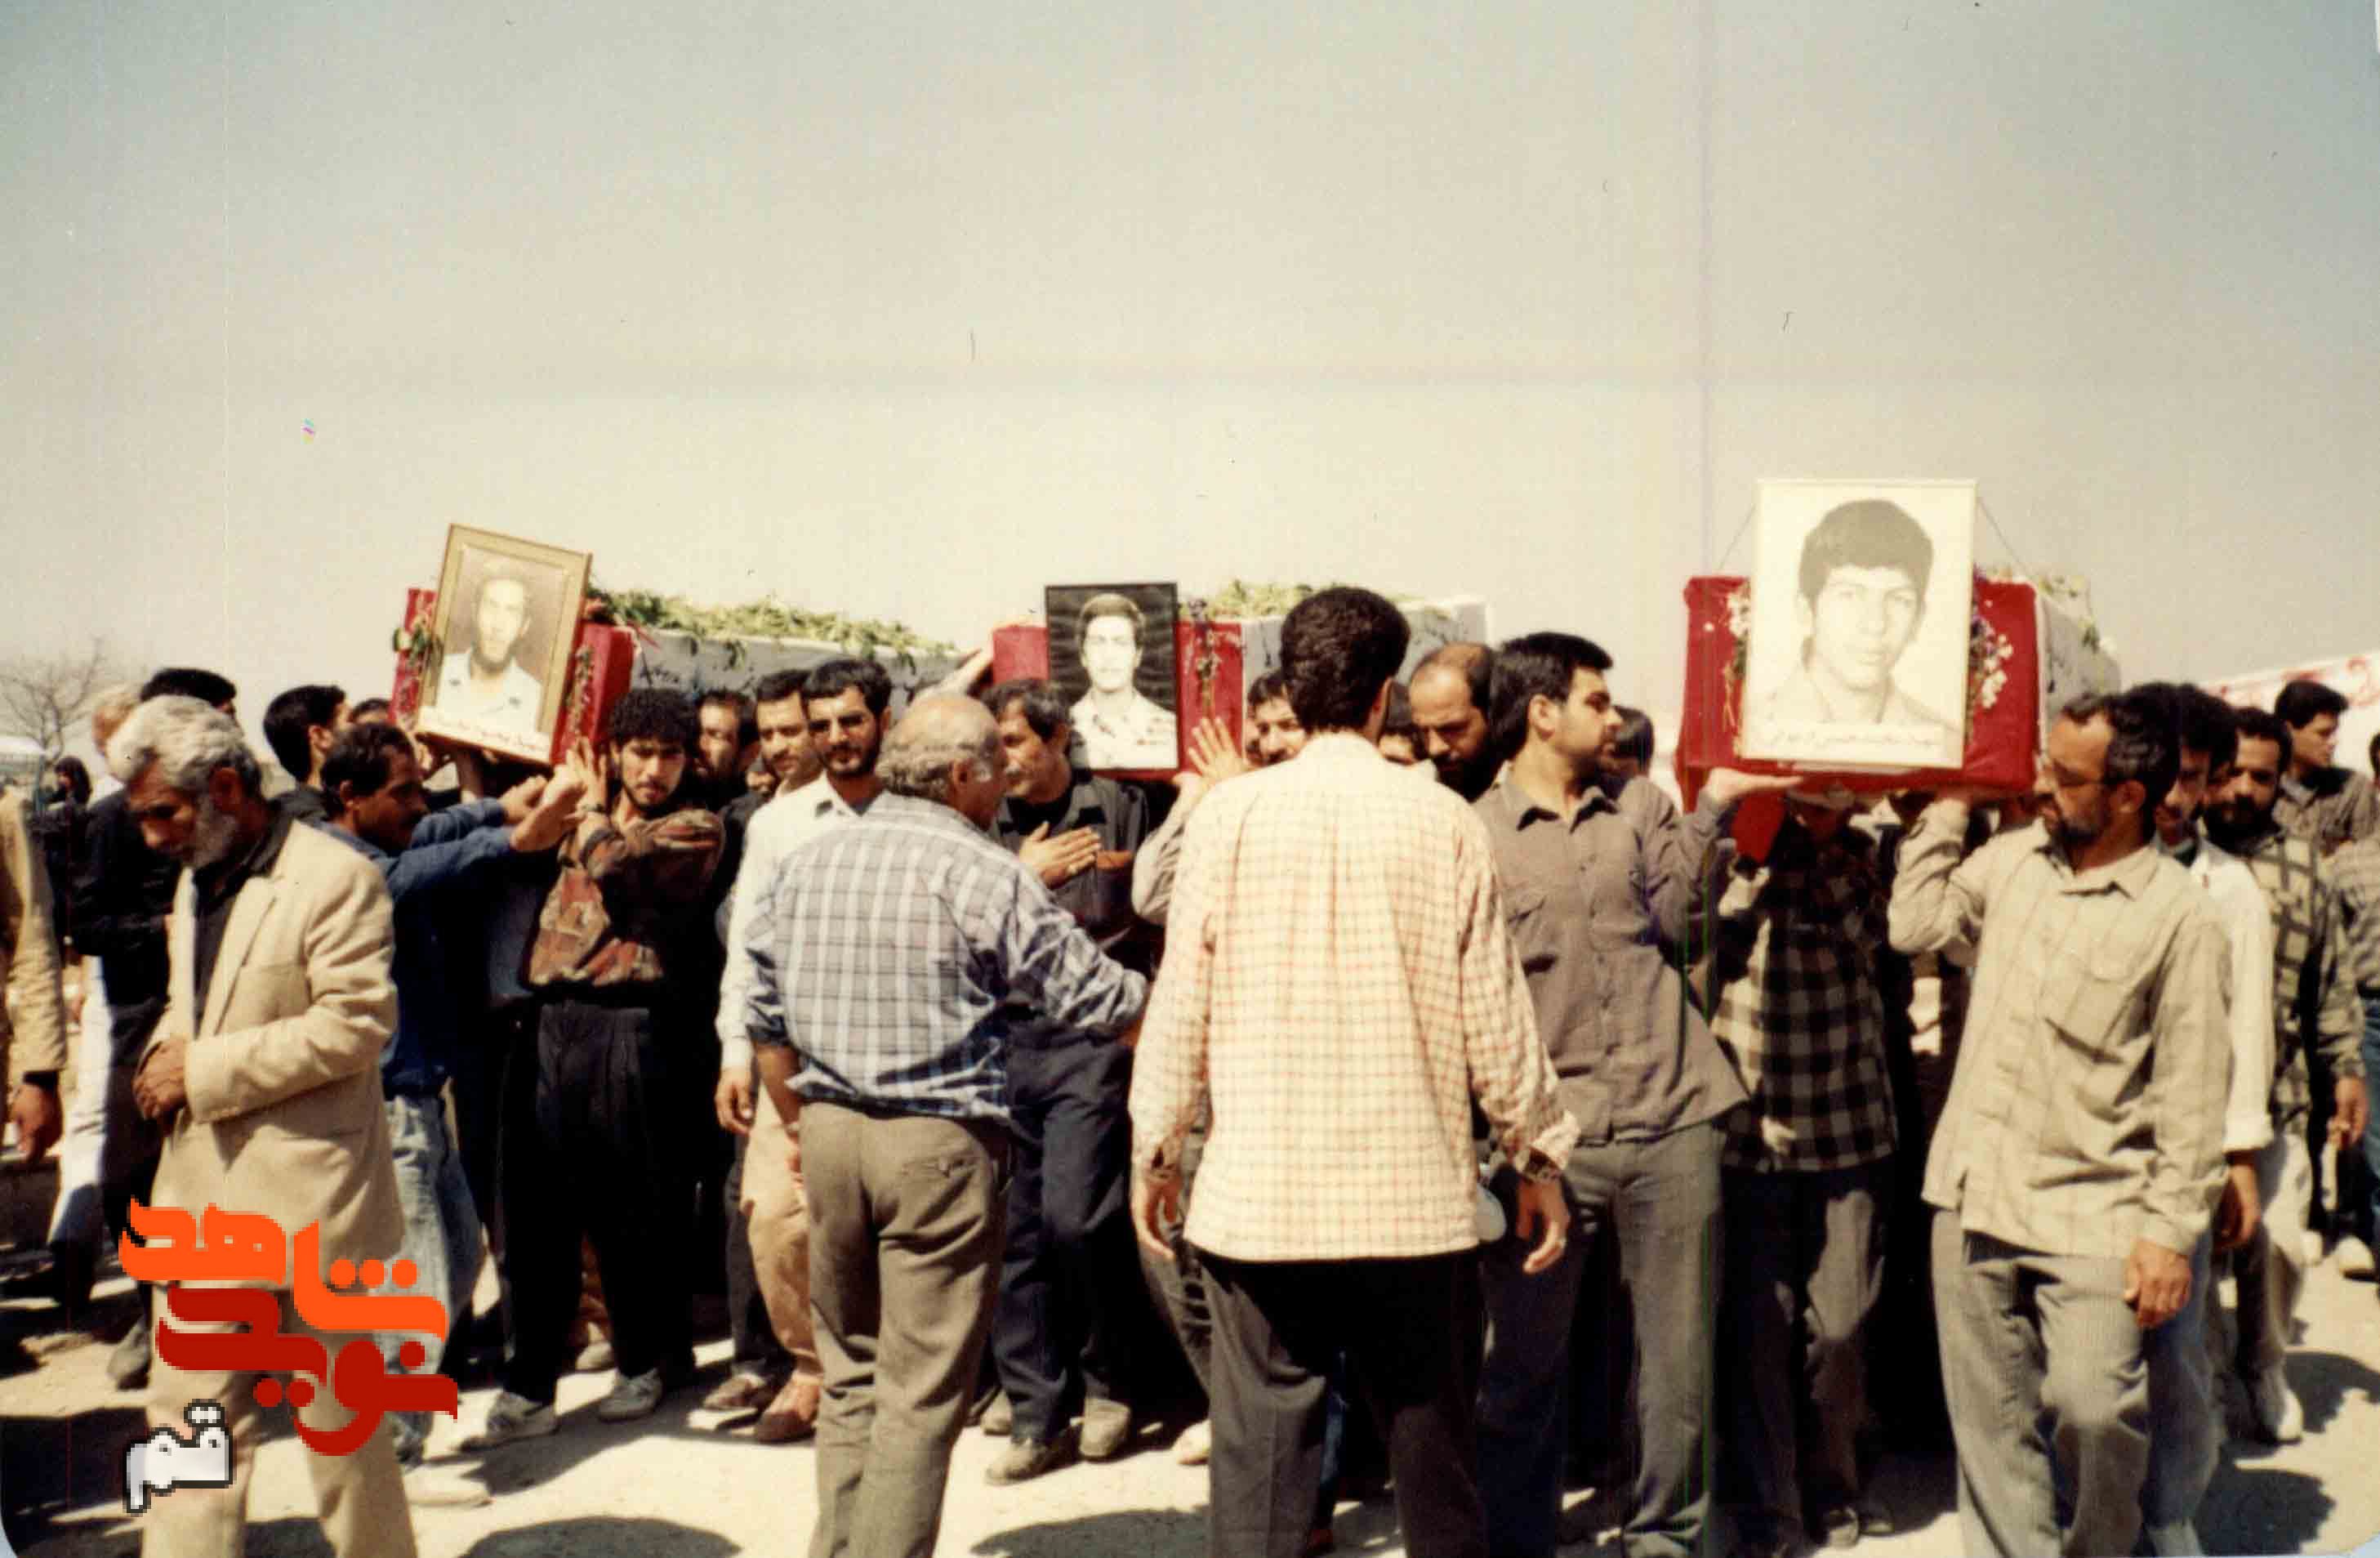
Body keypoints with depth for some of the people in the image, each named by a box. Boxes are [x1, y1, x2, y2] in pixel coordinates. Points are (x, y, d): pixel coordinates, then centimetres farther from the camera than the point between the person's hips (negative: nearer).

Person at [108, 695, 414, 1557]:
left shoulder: (334, 879, -13)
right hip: (204, 1192, 8)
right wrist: (166, 1051, 1)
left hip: (307, 1190, -7)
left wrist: (204, 1067, -18)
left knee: (337, 1409, 6)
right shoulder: (196, 881, 14)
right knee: (189, 1407, 8)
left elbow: (356, 1023, -20)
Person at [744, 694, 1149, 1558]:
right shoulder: (984, 873, -10)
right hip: (941, 1140, -6)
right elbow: (1100, 1000, -7)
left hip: (829, 1131, 6)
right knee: (922, 1392, 1)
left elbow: (766, 1020, 13)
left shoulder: (805, 863, 7)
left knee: (850, 1373, 18)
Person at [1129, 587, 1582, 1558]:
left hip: (1260, 1198, 0)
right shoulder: (1442, 821, -4)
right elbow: (1492, 1013, -1)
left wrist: (1154, 1149, 11)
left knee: (1258, 1456, 5)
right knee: (1434, 1456, 14)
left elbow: (1183, 1001, -2)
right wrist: (1539, 1156, 11)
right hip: (1416, 1197, 0)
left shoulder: (1231, 814, -4)